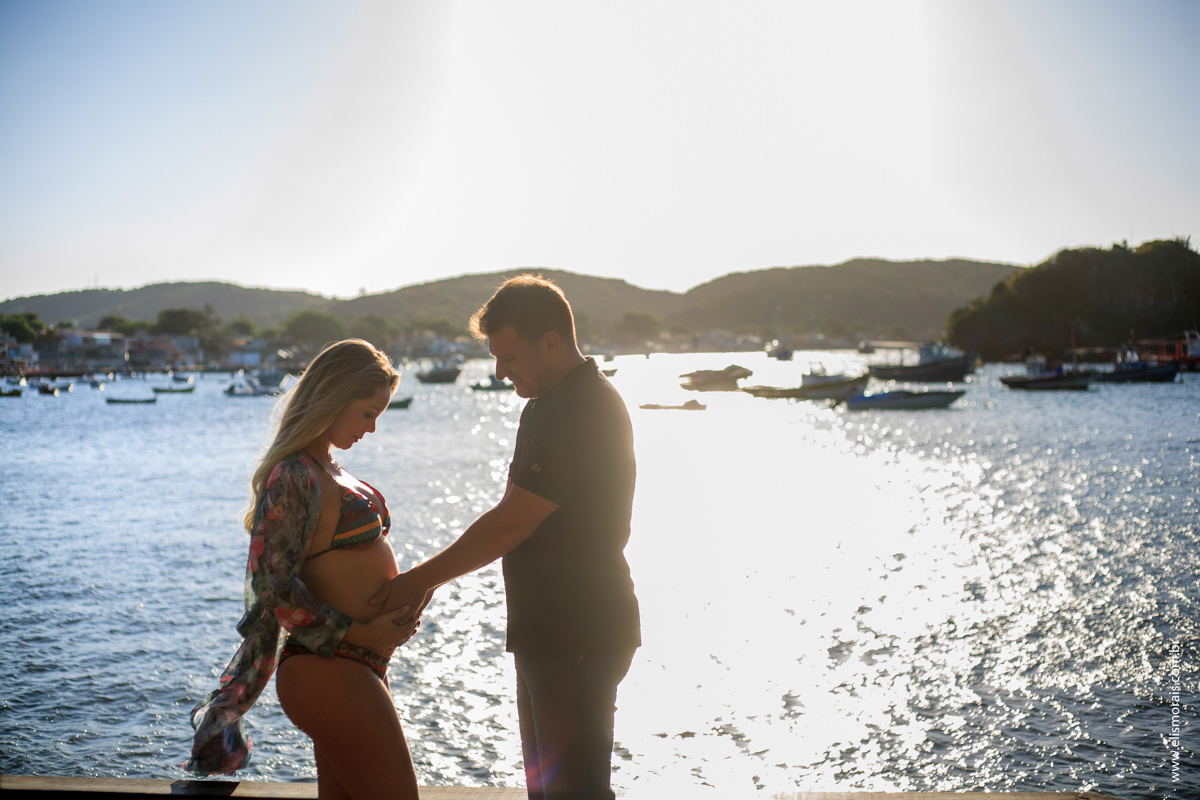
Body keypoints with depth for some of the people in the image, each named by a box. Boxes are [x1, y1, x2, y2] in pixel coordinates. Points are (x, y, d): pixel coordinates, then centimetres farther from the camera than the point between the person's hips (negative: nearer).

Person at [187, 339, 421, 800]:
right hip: (331, 673, -10)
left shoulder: (326, 468, 15)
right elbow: (275, 585, -22)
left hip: (356, 670, 10)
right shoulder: (293, 478, -16)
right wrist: (361, 633, -18)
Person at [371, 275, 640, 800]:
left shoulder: (582, 412, -21)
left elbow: (510, 524, -21)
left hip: (578, 641, -11)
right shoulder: (546, 406, 13)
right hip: (546, 635, 11)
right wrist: (430, 579, 15)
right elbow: (514, 517, 19)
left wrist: (424, 577, -11)